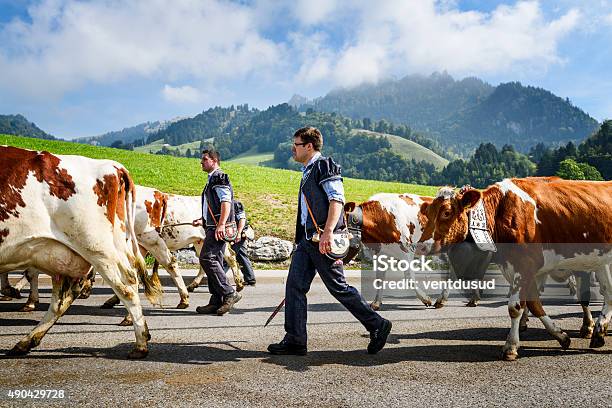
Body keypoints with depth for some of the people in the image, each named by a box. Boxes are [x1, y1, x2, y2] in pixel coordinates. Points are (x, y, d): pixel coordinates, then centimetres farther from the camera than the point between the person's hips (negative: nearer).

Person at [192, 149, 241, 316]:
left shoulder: (220, 177, -6)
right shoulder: (212, 180, 25)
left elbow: (226, 202, -18)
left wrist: (221, 225, -27)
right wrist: (203, 220, 24)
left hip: (218, 227, -10)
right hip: (213, 227, 10)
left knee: (207, 258, -17)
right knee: (214, 261, 8)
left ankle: (229, 293, -13)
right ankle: (216, 302, 10)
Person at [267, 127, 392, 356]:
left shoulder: (325, 166, -6)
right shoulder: (308, 172, 22)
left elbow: (337, 200, -19)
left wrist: (328, 232, -30)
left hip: (323, 239, -9)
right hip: (307, 240, 9)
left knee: (338, 287, -3)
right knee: (294, 285, 3)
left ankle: (377, 326, 11)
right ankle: (295, 341, 8)